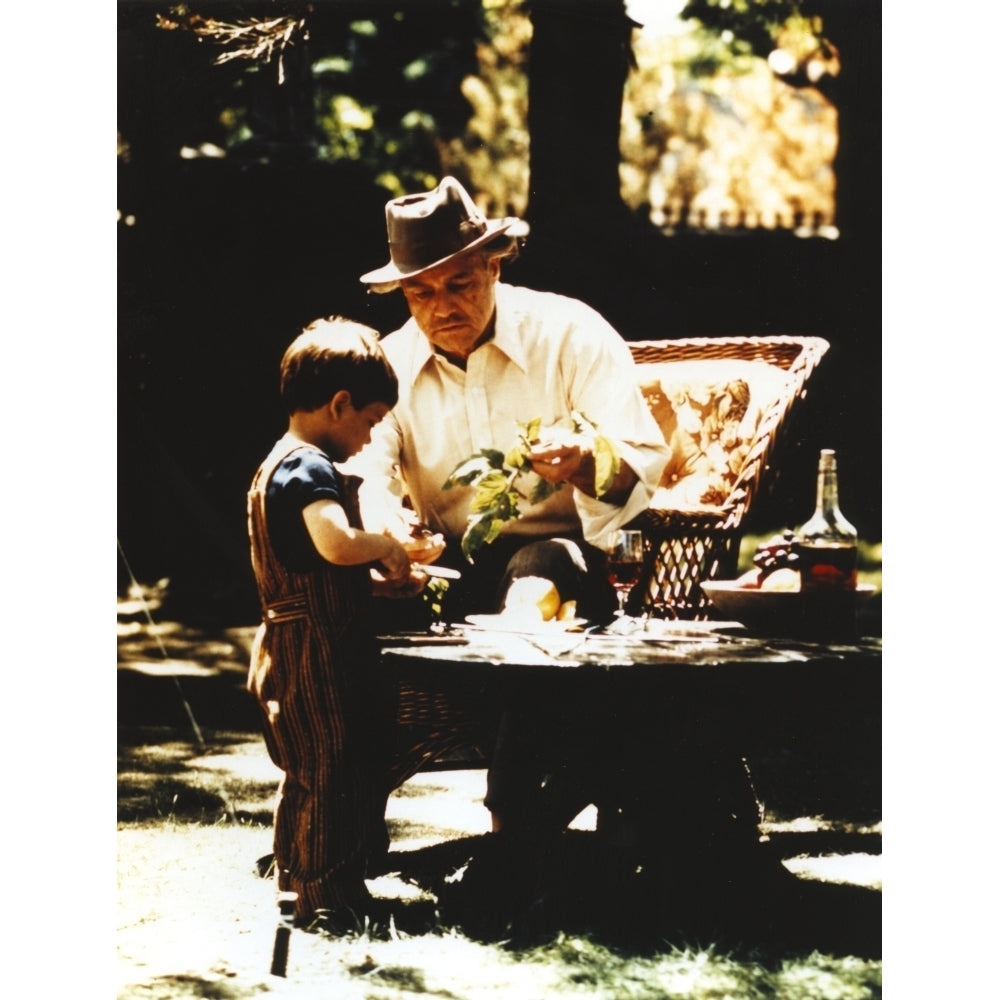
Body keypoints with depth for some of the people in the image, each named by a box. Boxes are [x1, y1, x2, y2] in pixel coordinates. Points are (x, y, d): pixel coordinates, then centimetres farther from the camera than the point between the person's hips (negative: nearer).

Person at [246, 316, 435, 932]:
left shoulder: (283, 466, 16)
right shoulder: (309, 469, -17)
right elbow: (337, 543, -35)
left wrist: (385, 579, 13)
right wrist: (390, 548, -16)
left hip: (298, 649, 11)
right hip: (314, 658, -11)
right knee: (326, 773, -3)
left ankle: (328, 891, 25)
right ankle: (324, 899, 3)